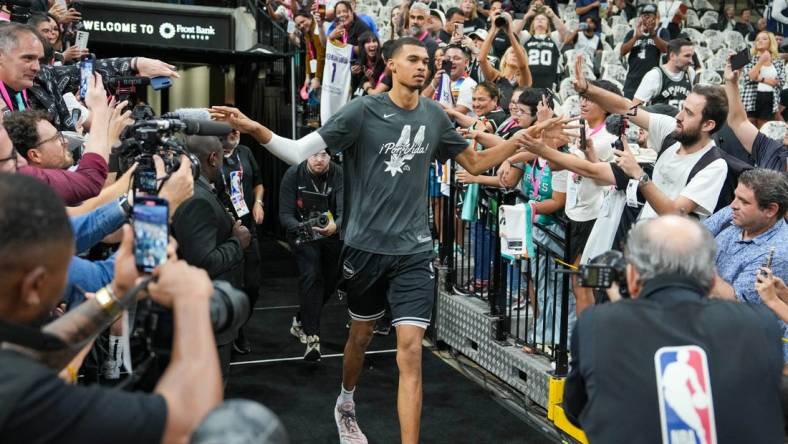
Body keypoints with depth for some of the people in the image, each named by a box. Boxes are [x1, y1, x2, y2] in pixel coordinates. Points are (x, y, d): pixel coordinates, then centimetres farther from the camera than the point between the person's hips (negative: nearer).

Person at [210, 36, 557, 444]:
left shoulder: (435, 116, 3)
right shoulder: (363, 111, -10)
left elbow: (476, 163, 16)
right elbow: (298, 152, -14)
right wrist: (253, 129, -30)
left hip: (414, 249, 2)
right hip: (366, 245, -1)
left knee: (410, 351, -7)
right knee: (361, 335, 19)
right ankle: (346, 403, 48)